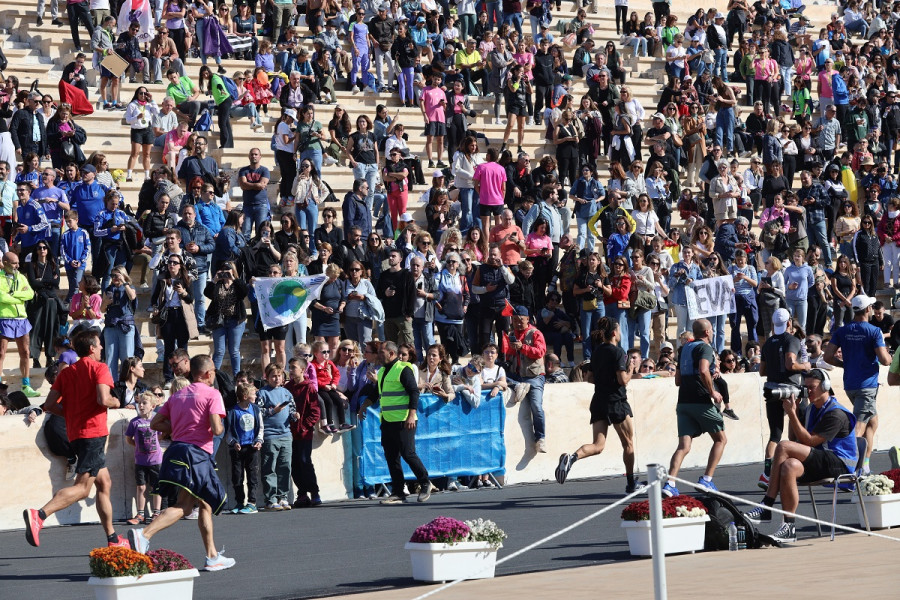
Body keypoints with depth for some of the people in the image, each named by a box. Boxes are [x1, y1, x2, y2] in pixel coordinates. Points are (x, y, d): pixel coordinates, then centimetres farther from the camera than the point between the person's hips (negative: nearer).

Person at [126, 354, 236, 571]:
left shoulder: (177, 395, 18)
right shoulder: (212, 394, -2)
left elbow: (155, 423, 15)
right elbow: (216, 429, -13)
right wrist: (221, 429, 9)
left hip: (176, 448, 8)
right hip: (196, 454, -8)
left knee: (205, 504, 15)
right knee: (183, 506, -14)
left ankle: (213, 556, 19)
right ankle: (144, 534, -33)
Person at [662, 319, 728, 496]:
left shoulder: (685, 349, 18)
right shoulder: (705, 348, -6)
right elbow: (703, 371, -24)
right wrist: (713, 392, -12)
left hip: (683, 402, 6)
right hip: (701, 402, -6)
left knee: (684, 446, -1)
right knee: (721, 439, 11)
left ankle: (669, 483, -19)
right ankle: (706, 480, 1)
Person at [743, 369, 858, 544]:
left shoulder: (836, 414, -11)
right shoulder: (811, 409, 18)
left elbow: (809, 442, -17)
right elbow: (796, 439, 15)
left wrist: (792, 413, -17)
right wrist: (793, 411, 5)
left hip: (839, 464, -8)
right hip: (818, 465, 8)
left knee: (783, 447, -23)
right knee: (789, 466, -27)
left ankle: (766, 508, -22)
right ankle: (789, 527, -31)